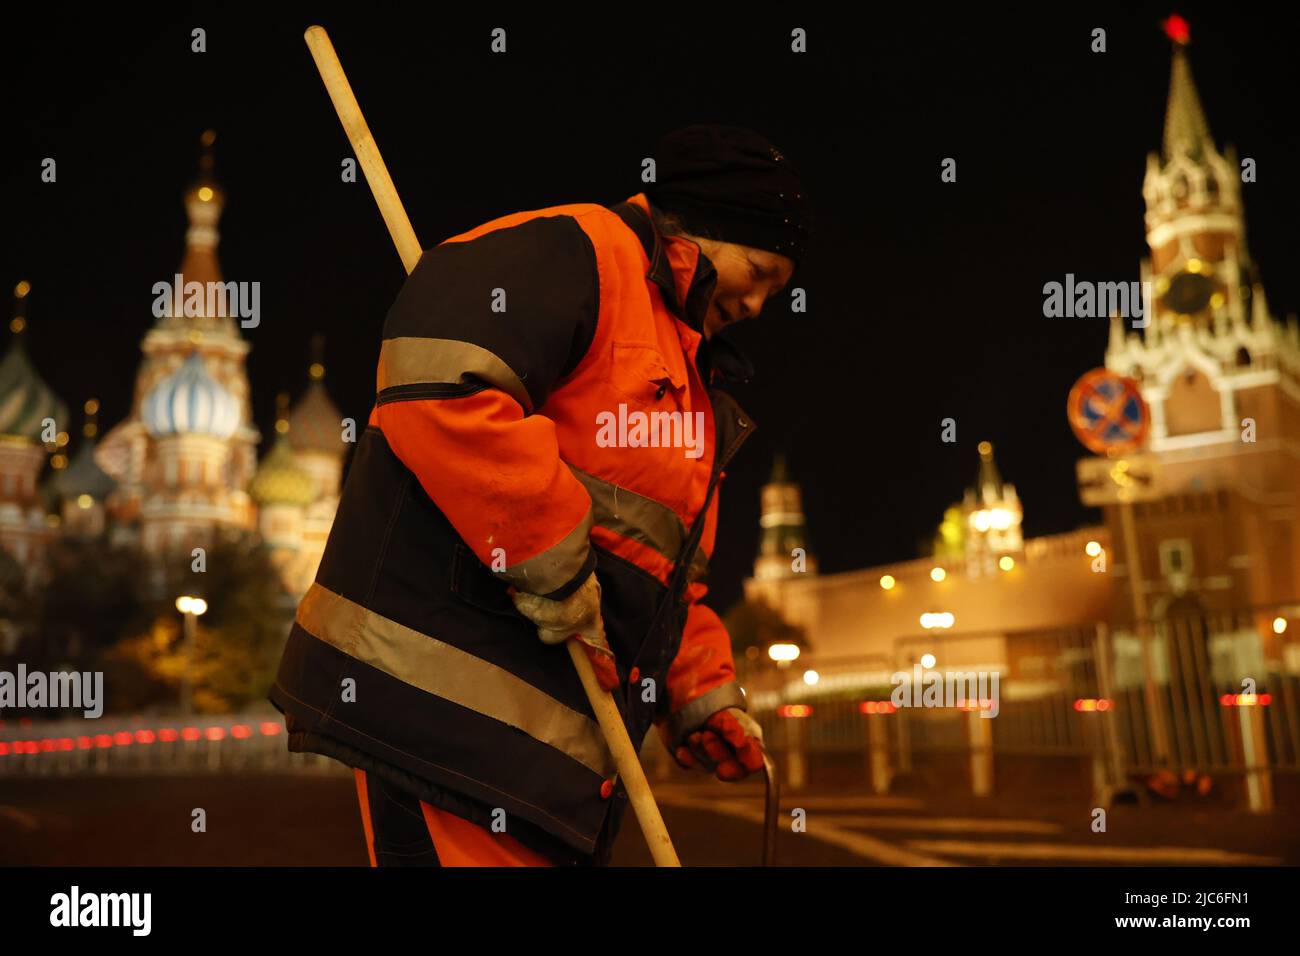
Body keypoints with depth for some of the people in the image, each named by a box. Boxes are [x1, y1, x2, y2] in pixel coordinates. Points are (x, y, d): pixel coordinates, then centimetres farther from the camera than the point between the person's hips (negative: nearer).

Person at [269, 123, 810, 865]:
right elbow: (440, 391, -26)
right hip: (450, 696, -10)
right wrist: (557, 572, -20)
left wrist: (702, 693, 16)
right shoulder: (576, 252, -8)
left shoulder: (687, 373, 24)